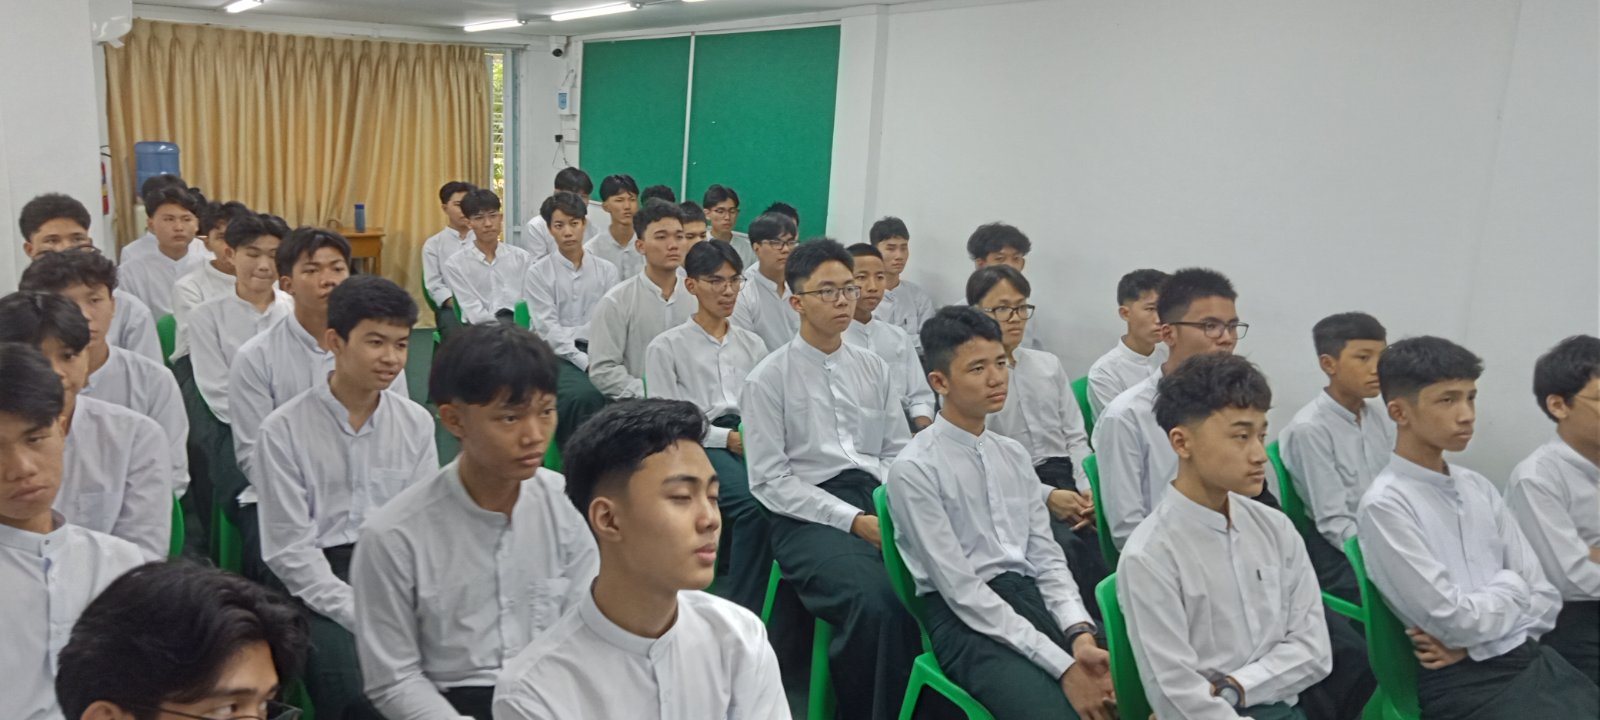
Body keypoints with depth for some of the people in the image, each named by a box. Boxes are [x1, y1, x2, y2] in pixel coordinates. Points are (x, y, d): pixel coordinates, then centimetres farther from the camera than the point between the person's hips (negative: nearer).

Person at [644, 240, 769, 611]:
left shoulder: (752, 344, 24)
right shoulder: (667, 347, 9)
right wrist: (726, 438, -12)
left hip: (754, 439, 4)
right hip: (698, 443, -4)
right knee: (754, 504, -34)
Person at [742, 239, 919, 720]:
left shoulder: (873, 368, 16)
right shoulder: (769, 379, 1)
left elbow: (898, 453, 16)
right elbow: (770, 481, -4)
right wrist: (853, 519, -13)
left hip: (880, 499, 5)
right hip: (809, 515, -4)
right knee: (877, 601, -33)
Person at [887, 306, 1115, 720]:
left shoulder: (1014, 455, 12)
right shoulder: (914, 469, -10)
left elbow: (1046, 557, 9)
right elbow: (962, 591, -14)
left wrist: (1080, 636, -11)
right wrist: (1061, 666, -18)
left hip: (1033, 597, 6)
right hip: (967, 621, -6)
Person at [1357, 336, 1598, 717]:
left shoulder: (1478, 487, 9)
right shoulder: (1384, 505, -13)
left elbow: (1544, 598, 8)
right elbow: (1455, 620, -15)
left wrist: (1474, 634, -8)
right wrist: (1509, 584, 2)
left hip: (1532, 658, 6)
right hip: (1465, 685, -6)